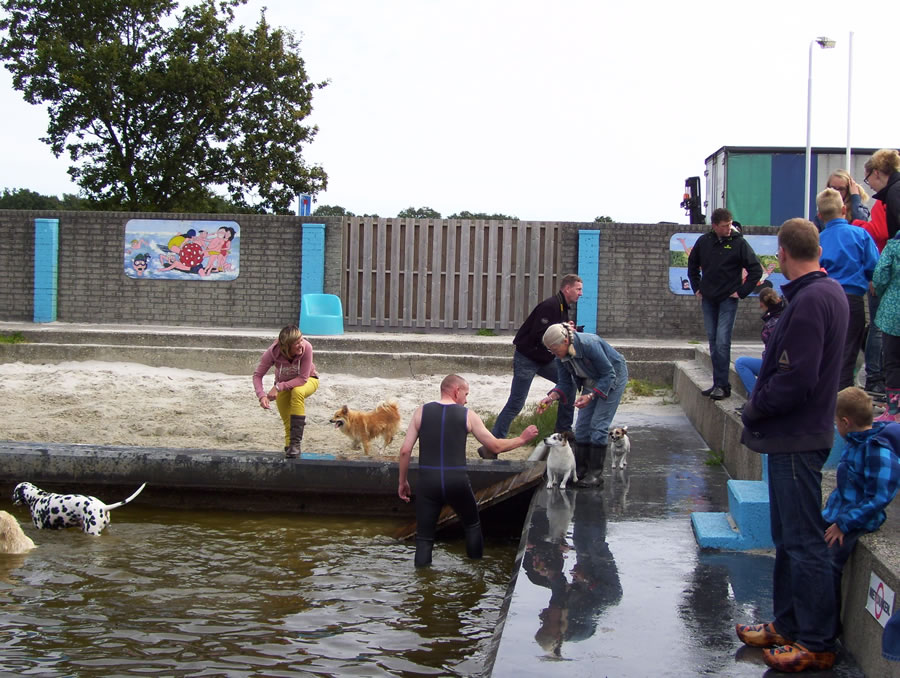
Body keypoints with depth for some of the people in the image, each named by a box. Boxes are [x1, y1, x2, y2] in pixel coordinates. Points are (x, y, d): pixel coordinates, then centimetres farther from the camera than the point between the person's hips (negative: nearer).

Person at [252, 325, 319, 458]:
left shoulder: (306, 348, -36)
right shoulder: (273, 352, -31)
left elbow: (303, 379, -31)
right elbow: (257, 374, -20)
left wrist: (278, 387, -38)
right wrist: (262, 395, -37)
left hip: (307, 380, -2)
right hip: (284, 384, 2)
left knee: (297, 392, -35)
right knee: (288, 423, 0)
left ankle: (295, 443, -33)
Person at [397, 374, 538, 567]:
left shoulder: (421, 411, 4)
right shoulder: (468, 415, 1)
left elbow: (405, 450, 1)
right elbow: (495, 446, 6)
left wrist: (403, 481, 12)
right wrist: (522, 439, 21)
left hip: (428, 481, 0)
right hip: (457, 482, 0)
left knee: (424, 538, 7)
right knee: (472, 524, 24)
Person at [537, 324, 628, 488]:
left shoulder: (589, 344, -36)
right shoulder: (561, 356, -13)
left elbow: (609, 374, -27)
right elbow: (564, 383, -6)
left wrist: (591, 396, -35)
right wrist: (551, 398, -24)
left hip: (613, 378, -7)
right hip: (591, 381, 7)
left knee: (599, 425, -12)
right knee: (582, 425, 2)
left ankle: (596, 474, -8)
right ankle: (580, 470, 10)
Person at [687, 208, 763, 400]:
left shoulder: (739, 243, -8)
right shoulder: (703, 241, 3)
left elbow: (756, 270, -5)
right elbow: (692, 265, 21)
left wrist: (741, 292, -8)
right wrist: (697, 288, 14)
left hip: (728, 300, -5)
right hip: (708, 299, 5)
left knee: (722, 342, -11)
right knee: (713, 341, 8)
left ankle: (722, 385, -9)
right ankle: (719, 383, 15)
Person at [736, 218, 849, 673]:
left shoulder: (809, 302, -21)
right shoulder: (831, 292, 11)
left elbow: (795, 380, -26)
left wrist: (754, 409, -11)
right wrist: (760, 406, 9)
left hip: (796, 438, -10)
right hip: (799, 434, 10)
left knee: (803, 541, -3)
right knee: (788, 537, 18)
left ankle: (816, 643, 5)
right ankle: (787, 625, 29)